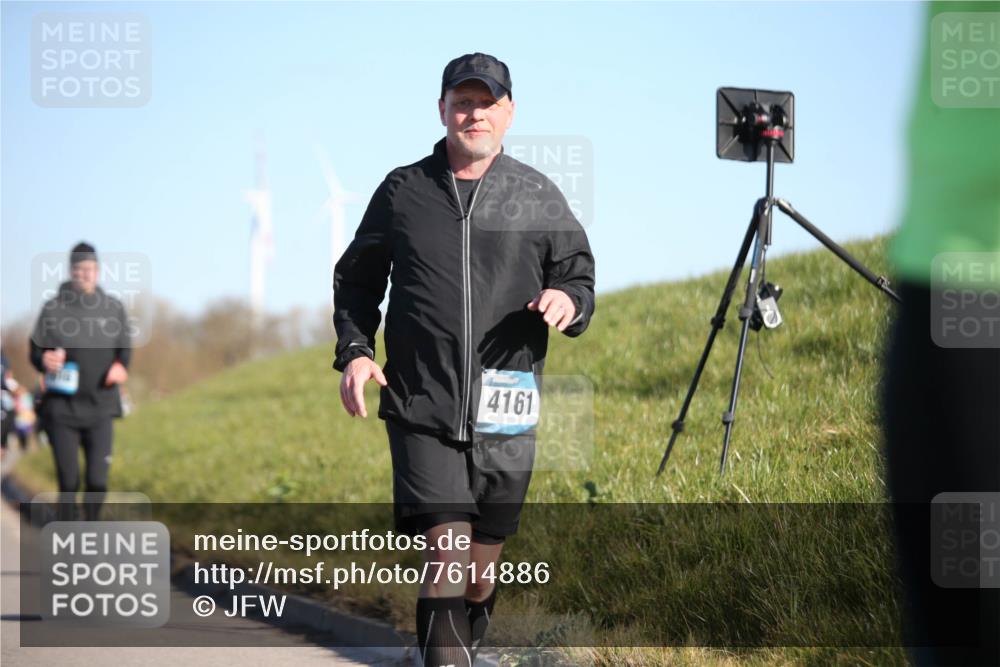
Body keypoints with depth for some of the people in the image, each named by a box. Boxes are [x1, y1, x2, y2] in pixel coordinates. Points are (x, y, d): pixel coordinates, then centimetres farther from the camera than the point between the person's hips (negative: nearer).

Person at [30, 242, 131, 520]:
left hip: (100, 409, 1)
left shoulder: (113, 308, 4)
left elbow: (125, 349, 12)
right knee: (68, 482, 1)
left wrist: (120, 366, -11)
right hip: (61, 410, -1)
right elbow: (35, 350, 5)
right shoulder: (53, 308, 0)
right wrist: (44, 360, -19)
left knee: (98, 481, -2)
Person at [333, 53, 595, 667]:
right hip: (422, 410, -2)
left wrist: (569, 300, -13)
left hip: (505, 415, 2)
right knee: (447, 551, -16)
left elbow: (580, 277, 11)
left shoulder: (538, 196, 8)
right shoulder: (403, 191, 7)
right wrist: (354, 350, 1)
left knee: (481, 571, 11)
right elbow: (356, 280, 16)